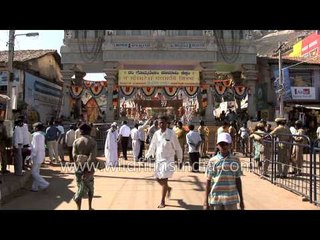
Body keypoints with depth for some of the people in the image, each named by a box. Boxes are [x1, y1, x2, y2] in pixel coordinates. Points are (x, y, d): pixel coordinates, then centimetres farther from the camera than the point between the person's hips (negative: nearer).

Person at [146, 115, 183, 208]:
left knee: (164, 180, -6)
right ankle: (168, 189, 43)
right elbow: (152, 146, 13)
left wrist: (180, 158, 1)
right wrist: (148, 155, 14)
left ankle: (162, 201, 5)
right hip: (158, 159, 5)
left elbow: (177, 147, -4)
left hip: (168, 160, -5)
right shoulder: (156, 133, 1)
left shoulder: (171, 133, -13)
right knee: (158, 179, 13)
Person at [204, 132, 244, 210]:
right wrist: (206, 201, 0)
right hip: (215, 199, 0)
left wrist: (241, 199, 9)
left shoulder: (235, 160, 1)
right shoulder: (212, 161, -2)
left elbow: (238, 180, 7)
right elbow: (208, 181, 1)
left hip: (231, 199, 0)